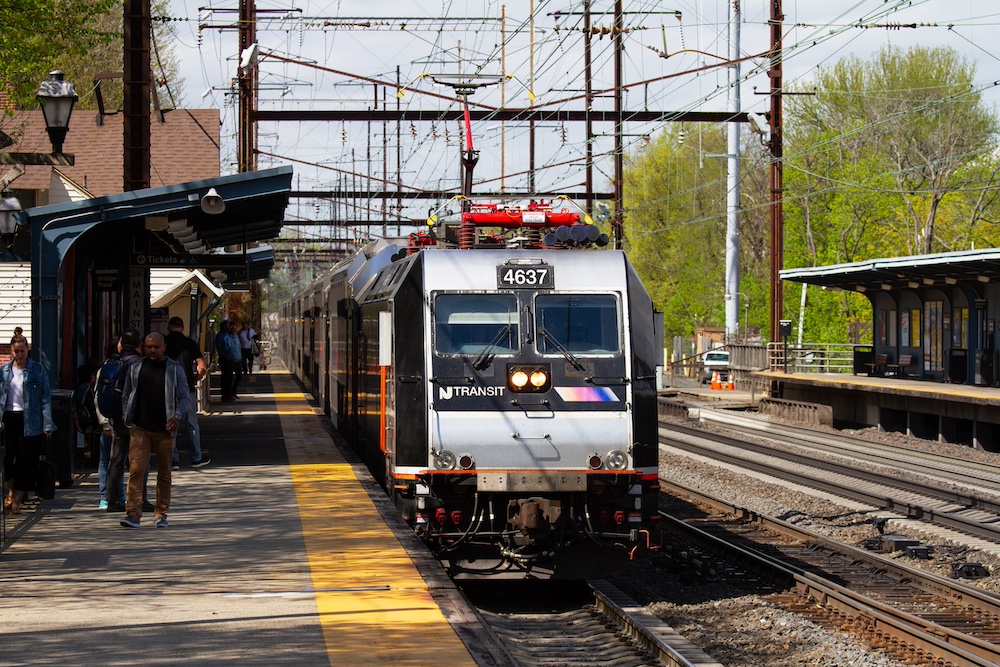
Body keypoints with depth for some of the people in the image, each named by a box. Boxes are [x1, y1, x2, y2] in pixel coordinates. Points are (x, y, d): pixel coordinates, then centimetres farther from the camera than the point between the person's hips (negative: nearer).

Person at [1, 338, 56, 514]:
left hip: (29, 421, -2)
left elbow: (46, 398, -1)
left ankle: (17, 499, 9)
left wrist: (47, 424, -8)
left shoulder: (37, 370, 1)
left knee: (26, 461, 0)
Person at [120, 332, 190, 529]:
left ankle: (161, 514, 17)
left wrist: (177, 417, -14)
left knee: (164, 474, 7)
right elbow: (126, 396, 17)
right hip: (139, 429, 0)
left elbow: (184, 397, 4)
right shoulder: (135, 368, 11)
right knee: (136, 469, -12)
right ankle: (133, 514, -16)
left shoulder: (175, 370, 6)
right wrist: (127, 418, 6)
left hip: (164, 430, 0)